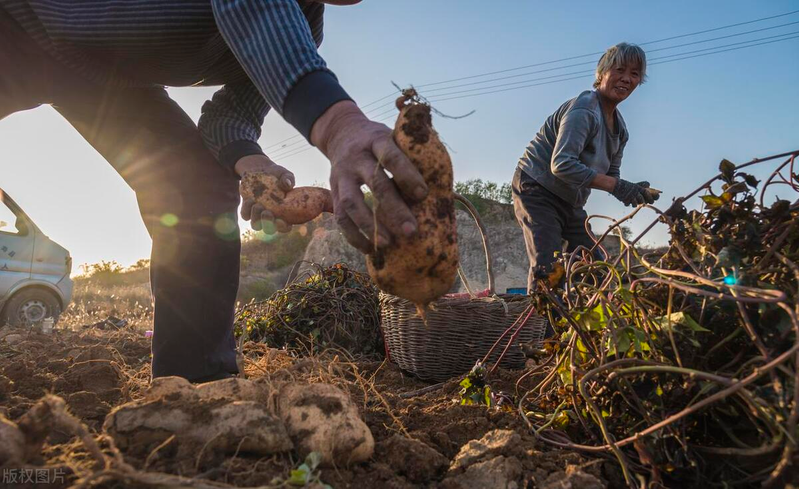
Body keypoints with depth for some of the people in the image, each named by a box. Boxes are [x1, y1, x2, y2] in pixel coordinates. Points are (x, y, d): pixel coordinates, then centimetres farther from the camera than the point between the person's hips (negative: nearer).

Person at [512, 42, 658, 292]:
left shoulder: (620, 129, 11)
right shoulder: (584, 109, -18)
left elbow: (611, 175, 11)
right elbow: (562, 164, -30)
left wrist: (632, 191, -12)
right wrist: (614, 185, -32)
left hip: (570, 202, 9)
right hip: (537, 190, -9)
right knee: (548, 269, -21)